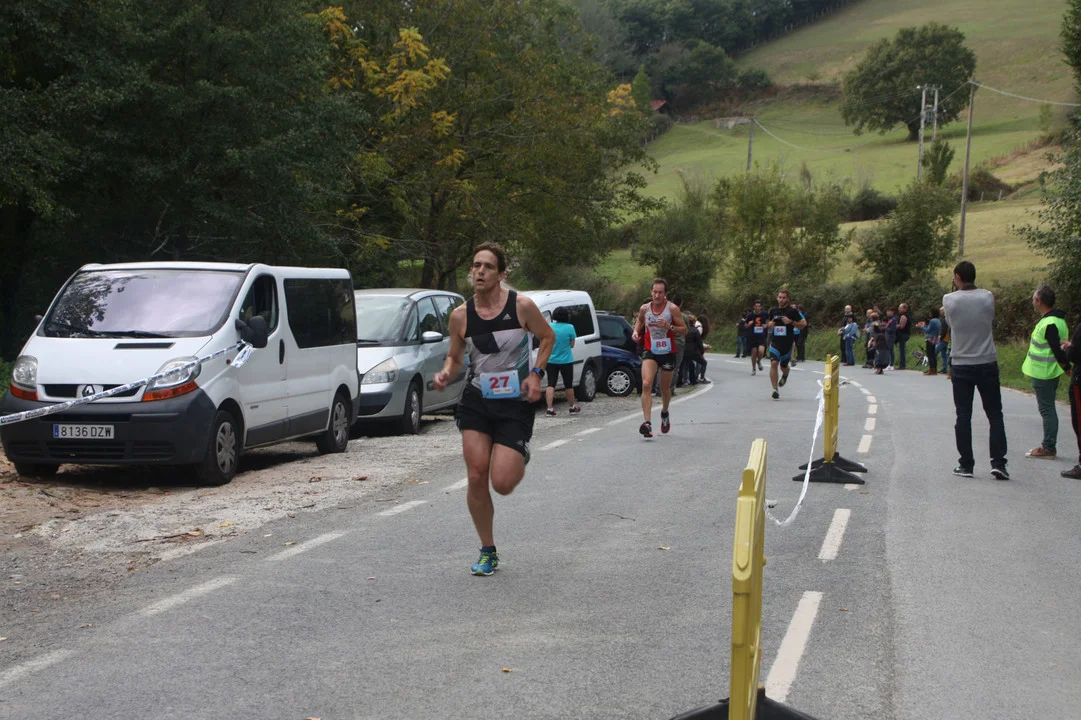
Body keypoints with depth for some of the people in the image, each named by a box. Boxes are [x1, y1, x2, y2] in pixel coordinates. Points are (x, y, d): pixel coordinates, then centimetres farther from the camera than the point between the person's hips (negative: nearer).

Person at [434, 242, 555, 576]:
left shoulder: (521, 306, -10)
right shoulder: (460, 315, -3)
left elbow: (548, 338, 5)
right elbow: (455, 357, 10)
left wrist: (536, 374, -7)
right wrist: (445, 374, -12)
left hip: (515, 402, -2)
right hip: (477, 400, 3)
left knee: (502, 483, -11)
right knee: (477, 477, -6)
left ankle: (520, 458, 29)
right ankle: (488, 552, 12)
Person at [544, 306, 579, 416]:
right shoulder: (570, 328, -11)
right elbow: (572, 344, -5)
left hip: (551, 360, 1)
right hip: (566, 361, -1)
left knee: (551, 384, 3)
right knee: (568, 385, 12)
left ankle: (550, 408, -9)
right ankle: (572, 407, 25)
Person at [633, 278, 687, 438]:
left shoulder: (672, 309, -10)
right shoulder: (644, 309, -2)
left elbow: (684, 330, -7)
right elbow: (639, 320, 20)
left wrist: (669, 327, -23)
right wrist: (636, 331, 0)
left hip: (668, 353, 0)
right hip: (650, 352, 1)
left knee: (665, 389, 14)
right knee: (646, 384, -22)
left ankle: (664, 413, 47)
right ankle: (647, 422, -27)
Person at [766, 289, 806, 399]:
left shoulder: (792, 311, -5)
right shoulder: (773, 310, 7)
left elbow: (803, 324, -3)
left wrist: (791, 322, -16)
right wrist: (770, 325, 3)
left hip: (787, 343, -2)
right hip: (775, 341, 2)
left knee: (783, 366, 11)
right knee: (773, 363, -18)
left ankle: (785, 376, 52)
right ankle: (775, 390, -15)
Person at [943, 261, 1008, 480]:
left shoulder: (949, 300, -7)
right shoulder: (987, 297, -4)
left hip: (961, 365, 0)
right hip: (987, 363, 0)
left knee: (963, 416, 6)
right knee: (995, 415, 6)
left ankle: (966, 464, 6)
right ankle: (998, 462, -1)